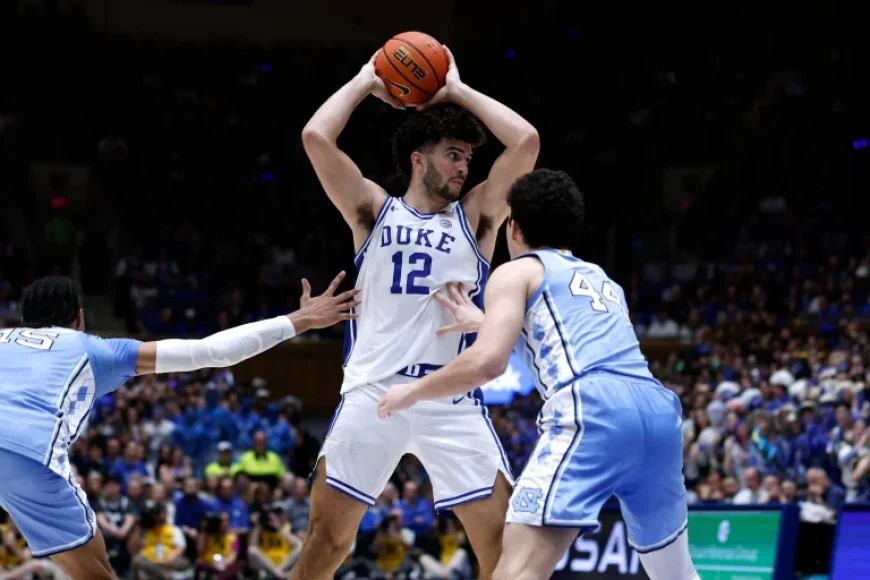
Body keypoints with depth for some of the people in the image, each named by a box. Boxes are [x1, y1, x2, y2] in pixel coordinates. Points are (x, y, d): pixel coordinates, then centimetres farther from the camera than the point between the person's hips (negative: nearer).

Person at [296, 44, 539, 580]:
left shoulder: (475, 217, 13)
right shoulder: (374, 212, 12)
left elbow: (526, 141, 2)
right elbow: (317, 137, 0)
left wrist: (459, 90, 10)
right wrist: (365, 83, 12)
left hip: (453, 400, 1)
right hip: (373, 394, -1)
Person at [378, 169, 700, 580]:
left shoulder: (516, 273, 14)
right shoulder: (602, 280, 35)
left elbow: (488, 363, -2)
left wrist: (413, 392, 13)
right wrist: (484, 323, 60)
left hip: (594, 412, -7)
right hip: (656, 409, 7)